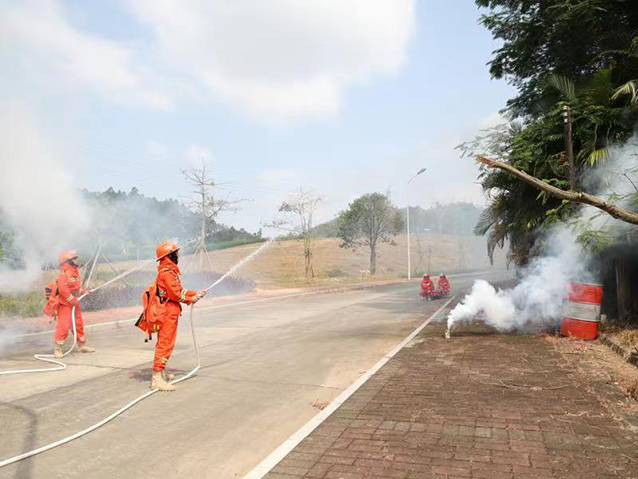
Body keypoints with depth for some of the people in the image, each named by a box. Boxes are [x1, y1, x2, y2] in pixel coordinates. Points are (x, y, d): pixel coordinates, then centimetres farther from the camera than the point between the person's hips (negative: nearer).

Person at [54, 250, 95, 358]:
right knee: (64, 325, -10)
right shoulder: (64, 274, -19)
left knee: (79, 324, 15)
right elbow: (63, 289, -26)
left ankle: (81, 345, 27)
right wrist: (72, 300, -24)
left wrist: (83, 292, 7)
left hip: (74, 303, 10)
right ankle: (57, 349, 0)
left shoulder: (75, 271, 11)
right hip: (65, 304, -10)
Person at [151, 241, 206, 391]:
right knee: (165, 344, -11)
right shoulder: (168, 272, -15)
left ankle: (161, 373, 32)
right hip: (169, 313, -11)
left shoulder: (169, 271, 18)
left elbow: (179, 290, 18)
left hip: (168, 313, 11)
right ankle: (157, 377, -12)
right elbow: (175, 293, -21)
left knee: (163, 343, 19)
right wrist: (190, 299, -8)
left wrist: (195, 293, 14)